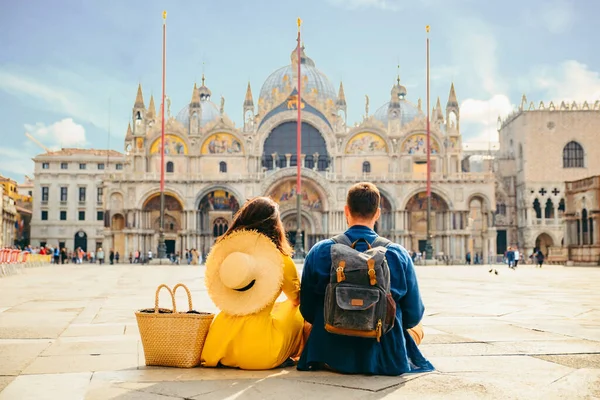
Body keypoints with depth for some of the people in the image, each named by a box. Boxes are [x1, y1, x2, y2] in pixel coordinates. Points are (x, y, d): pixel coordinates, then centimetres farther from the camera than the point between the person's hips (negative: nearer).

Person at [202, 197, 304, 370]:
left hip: (219, 347, 5)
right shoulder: (281, 260, -7)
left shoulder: (223, 249, 2)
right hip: (258, 354, -4)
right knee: (298, 312, 22)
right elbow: (297, 299, 16)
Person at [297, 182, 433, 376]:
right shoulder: (399, 254, -10)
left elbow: (308, 311, -3)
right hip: (387, 361, 1)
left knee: (308, 327, 34)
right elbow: (413, 316, -3)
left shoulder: (319, 252, -10)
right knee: (417, 329, 33)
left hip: (332, 358, 0)